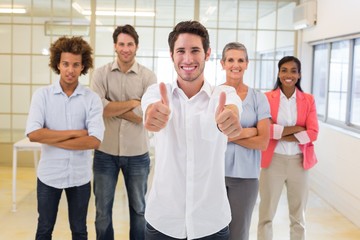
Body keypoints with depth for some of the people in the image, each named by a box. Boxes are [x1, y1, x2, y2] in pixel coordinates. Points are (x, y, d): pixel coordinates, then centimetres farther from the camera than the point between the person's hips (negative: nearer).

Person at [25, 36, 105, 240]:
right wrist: (74, 133, -18)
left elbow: (95, 140, -18)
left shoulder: (92, 98, -7)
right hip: (49, 174, 0)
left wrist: (51, 138, -17)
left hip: (80, 176, 0)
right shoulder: (42, 95, -6)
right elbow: (33, 134, -18)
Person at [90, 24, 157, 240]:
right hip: (105, 152, 1)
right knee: (103, 209, 14)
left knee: (139, 208, 16)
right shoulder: (102, 73, -2)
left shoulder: (148, 76, -4)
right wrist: (133, 103, -15)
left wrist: (113, 107, -13)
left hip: (137, 153, 0)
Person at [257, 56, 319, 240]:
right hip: (273, 161, -2)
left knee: (298, 216, 14)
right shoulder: (267, 98, -1)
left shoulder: (308, 100, 4)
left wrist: (280, 133, -14)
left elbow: (313, 133, -6)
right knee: (266, 215, 6)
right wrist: (295, 129, -16)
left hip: (299, 162, 2)